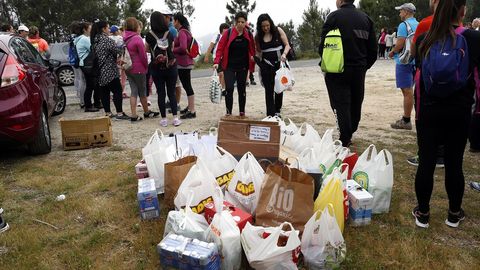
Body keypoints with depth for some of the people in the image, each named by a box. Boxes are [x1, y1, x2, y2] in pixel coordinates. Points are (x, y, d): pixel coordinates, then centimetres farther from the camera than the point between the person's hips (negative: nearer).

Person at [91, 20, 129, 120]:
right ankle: (119, 113, -7)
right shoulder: (107, 40, -12)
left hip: (100, 71, 8)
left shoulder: (94, 41, 13)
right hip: (109, 71, -8)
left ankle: (107, 113, 14)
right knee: (117, 90, -5)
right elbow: (117, 51, -12)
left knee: (104, 92, 10)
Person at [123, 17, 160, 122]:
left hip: (128, 69, 6)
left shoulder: (124, 39, 6)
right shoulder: (137, 39, -15)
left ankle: (134, 115, 6)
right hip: (139, 69, -6)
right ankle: (146, 112, 24)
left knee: (133, 91, 9)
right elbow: (143, 55, -13)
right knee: (142, 91, 8)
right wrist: (146, 66, -1)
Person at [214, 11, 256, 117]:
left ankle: (242, 112, 18)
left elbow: (252, 49, 14)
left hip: (243, 66, 3)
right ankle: (228, 112, 0)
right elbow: (220, 47, -7)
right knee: (229, 88, -9)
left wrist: (252, 56, -2)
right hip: (229, 66, -3)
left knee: (242, 89, 9)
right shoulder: (228, 33, -6)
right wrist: (217, 62, -17)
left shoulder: (248, 34, 2)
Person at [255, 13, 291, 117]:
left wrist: (284, 54, -19)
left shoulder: (278, 31, -3)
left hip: (279, 63, 0)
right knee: (269, 90, -2)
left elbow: (287, 45, -1)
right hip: (266, 65, 0)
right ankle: (270, 114, 1)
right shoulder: (258, 36, 2)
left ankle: (277, 111, 26)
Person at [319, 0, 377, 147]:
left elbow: (323, 45, -11)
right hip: (359, 71, 6)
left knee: (341, 105, -2)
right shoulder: (366, 18, 9)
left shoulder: (334, 16, -9)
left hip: (338, 71, -5)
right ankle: (349, 134, 27)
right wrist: (363, 67, 18)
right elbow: (373, 50, 10)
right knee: (355, 104, 16)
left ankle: (345, 141, -3)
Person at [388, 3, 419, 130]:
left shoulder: (404, 25, -12)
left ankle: (406, 121, 0)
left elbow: (400, 44, -19)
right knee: (409, 90, 13)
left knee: (407, 91, -5)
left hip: (404, 61, -8)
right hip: (415, 61, 8)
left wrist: (392, 52, -2)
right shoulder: (418, 25, 12)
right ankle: (406, 118, 21)